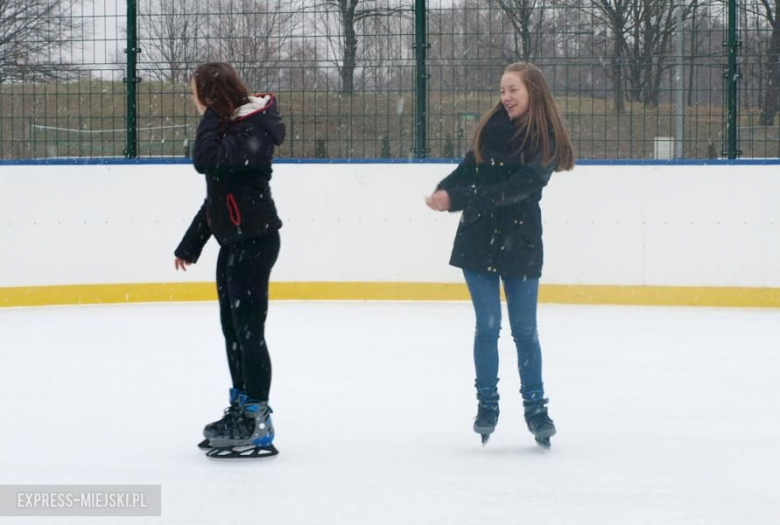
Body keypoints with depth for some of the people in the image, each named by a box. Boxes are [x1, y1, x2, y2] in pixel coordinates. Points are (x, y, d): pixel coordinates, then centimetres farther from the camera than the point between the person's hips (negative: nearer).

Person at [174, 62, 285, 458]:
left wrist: (211, 118, -16)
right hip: (233, 240, 10)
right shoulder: (229, 127, 14)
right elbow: (216, 194, 20)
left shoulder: (254, 128, -16)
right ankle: (240, 410, 26)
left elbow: (206, 160, -30)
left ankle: (258, 425, -8)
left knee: (248, 328, -9)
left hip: (255, 239, -10)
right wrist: (191, 244, 22)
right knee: (232, 327, 15)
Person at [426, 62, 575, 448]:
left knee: (525, 330, 4)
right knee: (487, 326, 2)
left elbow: (517, 188, -20)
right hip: (478, 239, 3)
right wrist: (443, 191, -22)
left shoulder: (545, 141, -9)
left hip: (519, 245, -3)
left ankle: (535, 407, 14)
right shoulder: (492, 128, 5)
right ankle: (487, 404, 12)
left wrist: (459, 198, -29)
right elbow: (468, 168, 2)